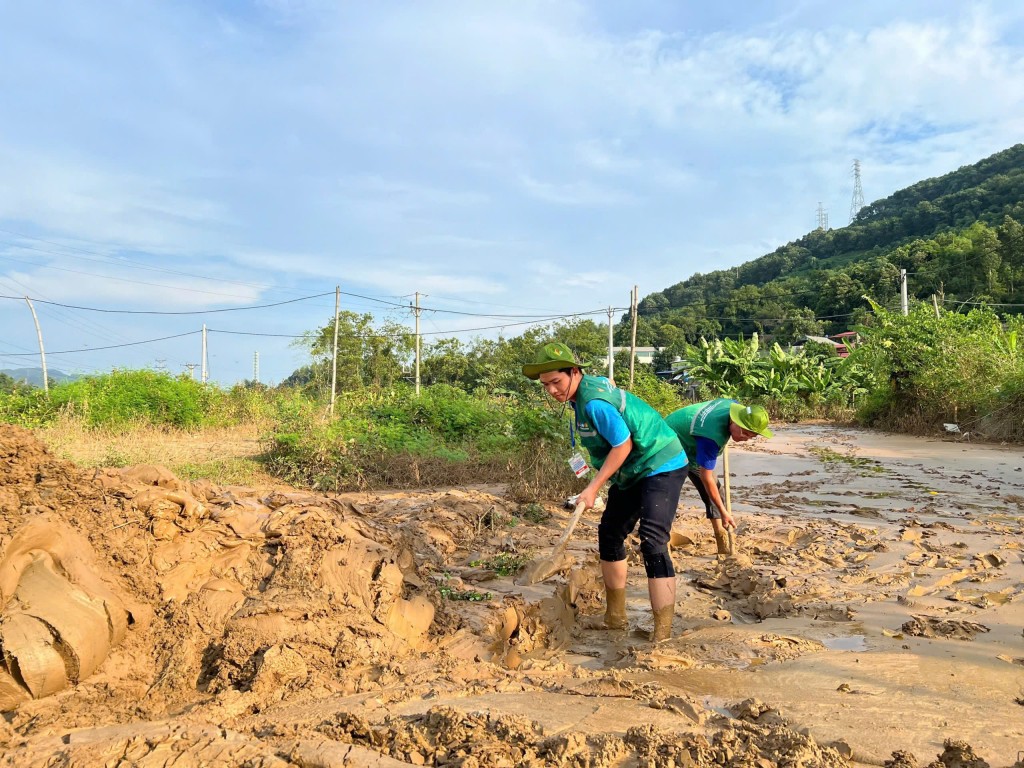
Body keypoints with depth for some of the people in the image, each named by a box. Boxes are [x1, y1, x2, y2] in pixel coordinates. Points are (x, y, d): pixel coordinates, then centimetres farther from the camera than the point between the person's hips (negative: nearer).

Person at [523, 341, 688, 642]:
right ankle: (615, 617, 25)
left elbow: (623, 445, -26)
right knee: (609, 535, 13)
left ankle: (663, 634, -14)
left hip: (661, 467, -11)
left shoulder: (594, 402, -28)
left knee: (652, 543, -19)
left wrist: (593, 488, -22)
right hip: (633, 472, 11)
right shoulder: (586, 388, 1)